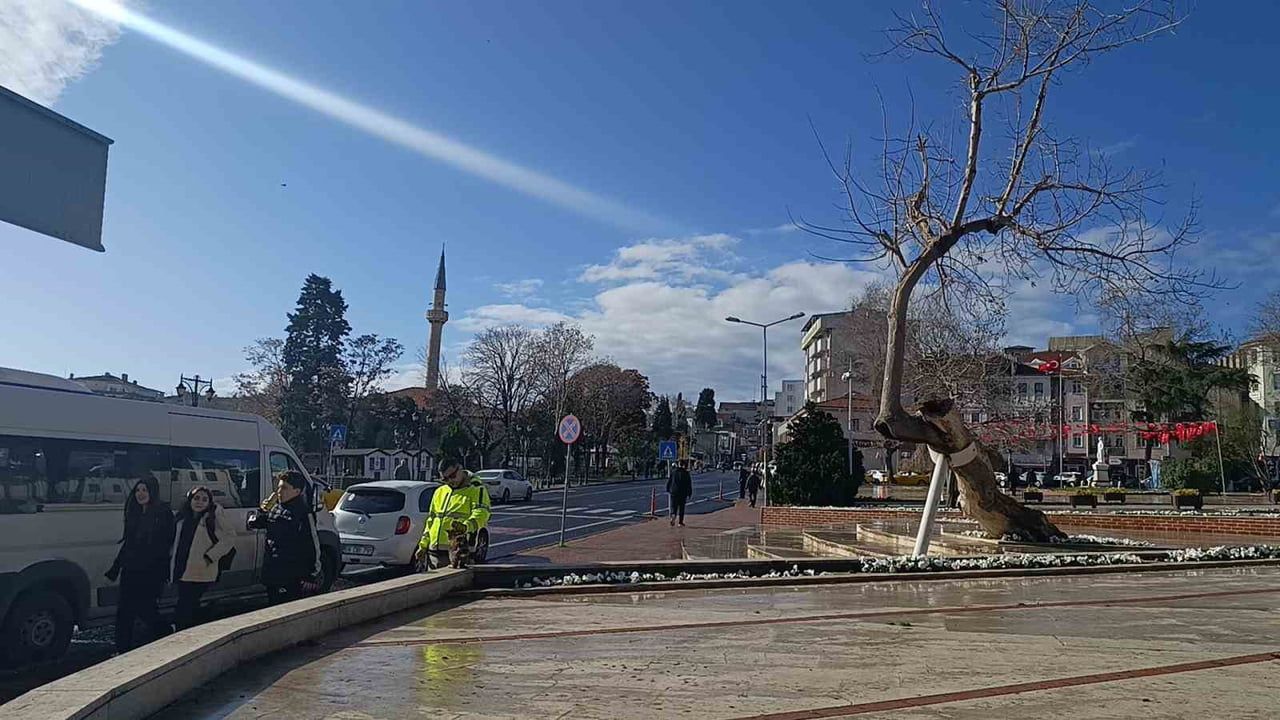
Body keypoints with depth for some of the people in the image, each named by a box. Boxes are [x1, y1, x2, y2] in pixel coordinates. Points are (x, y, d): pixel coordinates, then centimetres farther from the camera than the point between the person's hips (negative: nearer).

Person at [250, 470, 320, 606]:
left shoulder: (303, 512, -13)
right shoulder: (274, 509, 10)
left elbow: (314, 545, -14)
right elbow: (253, 524, 23)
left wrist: (313, 576, -15)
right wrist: (262, 512, 0)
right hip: (272, 574, 8)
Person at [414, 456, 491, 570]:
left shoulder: (476, 489, -1)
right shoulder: (439, 492, 21)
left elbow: (481, 514, -17)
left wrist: (466, 526, -36)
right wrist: (423, 546, 18)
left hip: (459, 552, -7)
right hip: (434, 551, 7)